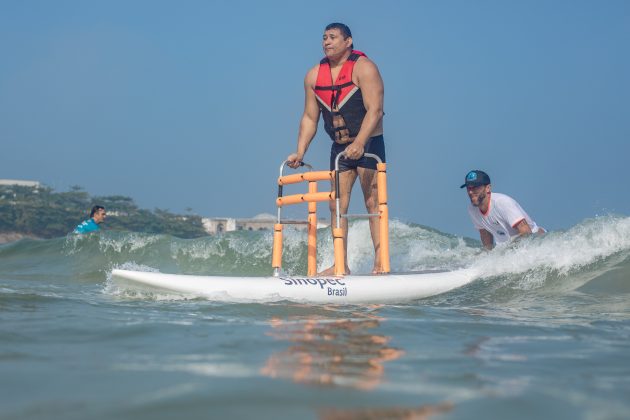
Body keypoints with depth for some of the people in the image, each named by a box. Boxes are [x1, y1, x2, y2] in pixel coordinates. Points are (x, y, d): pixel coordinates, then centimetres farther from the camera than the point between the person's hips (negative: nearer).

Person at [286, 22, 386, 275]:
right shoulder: (314, 76, 4)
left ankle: (380, 263, -8)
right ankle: (341, 266, 5)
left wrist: (359, 143, -34)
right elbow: (309, 118, 9)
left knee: (373, 201, -9)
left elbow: (375, 110, -22)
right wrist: (300, 152, -1)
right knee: (337, 205, 1)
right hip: (339, 147, 6)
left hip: (369, 144, -6)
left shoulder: (364, 68, -13)